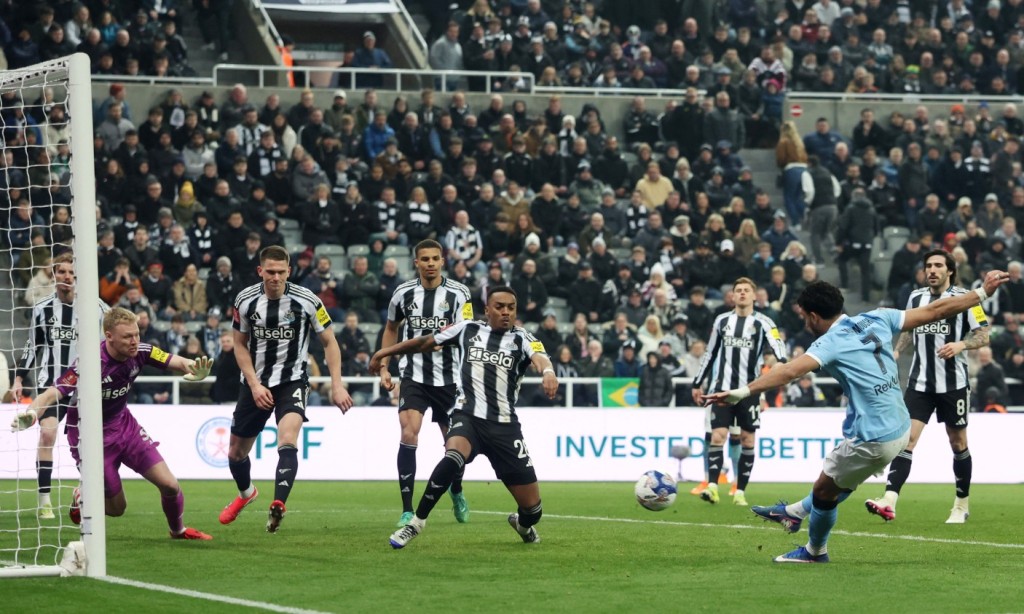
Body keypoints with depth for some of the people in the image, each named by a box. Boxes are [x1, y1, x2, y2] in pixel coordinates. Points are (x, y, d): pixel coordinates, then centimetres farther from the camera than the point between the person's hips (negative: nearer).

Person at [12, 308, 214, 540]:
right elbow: (52, 393, -38)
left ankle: (178, 530, 30)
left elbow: (175, 362, -16)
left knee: (169, 485, -1)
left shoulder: (140, 352, -16)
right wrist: (31, 413, -59)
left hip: (123, 424, 5)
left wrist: (193, 368, -41)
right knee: (117, 507, 2)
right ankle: (82, 499, 36)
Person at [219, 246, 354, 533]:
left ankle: (278, 507, -38)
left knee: (287, 441, -29)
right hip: (256, 382, 3)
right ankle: (246, 493, 44)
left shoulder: (306, 301, -12)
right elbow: (240, 345, 4)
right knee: (236, 452, 12)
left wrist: (337, 384, -10)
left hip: (292, 381, -3)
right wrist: (254, 384, -7)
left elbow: (329, 341, -2)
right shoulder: (245, 300, -7)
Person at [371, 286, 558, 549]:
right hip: (468, 417, -1)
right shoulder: (468, 329, 9)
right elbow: (426, 342, 22)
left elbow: (539, 357, -19)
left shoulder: (522, 339, 4)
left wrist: (548, 371, -43)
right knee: (452, 459, -37)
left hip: (505, 426, 1)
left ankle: (522, 523, 42)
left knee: (532, 509, 2)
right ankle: (416, 522, -19)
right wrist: (385, 352, 25)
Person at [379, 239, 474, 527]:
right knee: (408, 433, -19)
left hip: (448, 378, 0)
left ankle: (456, 492, 43)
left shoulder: (458, 293, -5)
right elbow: (390, 330, 17)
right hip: (414, 376, 0)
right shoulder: (403, 293, 1)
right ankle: (407, 511, -16)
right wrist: (383, 368, 13)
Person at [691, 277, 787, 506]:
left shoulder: (762, 323, 2)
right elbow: (710, 354, 19)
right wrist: (698, 383, 19)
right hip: (722, 388, 1)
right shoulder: (722, 321, 11)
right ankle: (712, 486, -16)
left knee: (747, 440, 2)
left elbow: (778, 346, -14)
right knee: (718, 436, -10)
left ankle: (740, 492, 8)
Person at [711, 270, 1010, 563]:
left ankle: (815, 552, 34)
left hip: (872, 439, -8)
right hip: (900, 428, 8)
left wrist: (741, 393, -38)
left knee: (824, 490, 15)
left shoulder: (831, 342, -15)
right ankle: (795, 512, 49)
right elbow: (934, 310, 6)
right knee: (839, 481, 29)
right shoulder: (876, 319, 4)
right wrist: (983, 292, 15)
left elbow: (789, 371, -30)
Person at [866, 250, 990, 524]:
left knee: (958, 443, 8)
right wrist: (897, 350, 5)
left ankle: (962, 505, 23)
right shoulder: (916, 297, 7)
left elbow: (983, 335, -5)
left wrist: (960, 344, -23)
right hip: (920, 382, 3)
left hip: (954, 383, -3)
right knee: (906, 438, -11)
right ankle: (889, 502, -22)